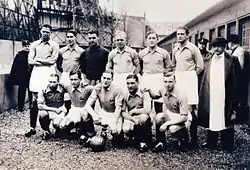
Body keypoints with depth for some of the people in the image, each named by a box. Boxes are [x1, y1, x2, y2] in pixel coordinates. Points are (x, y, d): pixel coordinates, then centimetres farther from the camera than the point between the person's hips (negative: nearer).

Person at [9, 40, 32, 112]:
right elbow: (15, 66, -2)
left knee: (31, 91, 5)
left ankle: (32, 105, 19)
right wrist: (13, 76, -4)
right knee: (22, 91, 5)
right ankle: (20, 107, 14)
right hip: (22, 77, -1)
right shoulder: (19, 55, -1)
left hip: (31, 76, 1)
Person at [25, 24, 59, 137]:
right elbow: (30, 61, 3)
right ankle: (32, 128, 8)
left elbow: (53, 60, -6)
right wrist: (46, 62, -7)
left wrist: (38, 59, -2)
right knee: (34, 102, 1)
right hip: (36, 73, 2)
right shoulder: (34, 44, 14)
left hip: (49, 73, -2)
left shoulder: (54, 45, 7)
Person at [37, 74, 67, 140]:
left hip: (59, 112, -1)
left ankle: (58, 131, 11)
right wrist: (54, 109, -14)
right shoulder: (43, 91, -8)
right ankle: (46, 131, -2)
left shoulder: (62, 89, -9)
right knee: (41, 113, -30)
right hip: (48, 111, 1)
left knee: (56, 124, -30)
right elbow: (39, 105, -10)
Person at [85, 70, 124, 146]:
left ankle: (119, 133, 12)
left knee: (115, 132, -27)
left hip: (114, 115, -4)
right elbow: (88, 105, -14)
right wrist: (94, 115, -34)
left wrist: (114, 123, -31)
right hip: (103, 113, 4)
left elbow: (118, 108, -19)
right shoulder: (97, 88, -8)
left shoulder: (117, 90, -17)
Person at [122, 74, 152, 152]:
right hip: (130, 119, 3)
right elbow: (123, 112, -2)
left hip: (143, 121, -3)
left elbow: (147, 110, -21)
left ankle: (143, 142, -16)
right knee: (126, 129, -29)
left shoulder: (144, 93, -7)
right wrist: (133, 119, -20)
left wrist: (133, 111, -12)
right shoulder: (125, 96, 5)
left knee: (143, 117, -37)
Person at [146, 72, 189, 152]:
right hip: (170, 115, 6)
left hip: (181, 118, -5)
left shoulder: (181, 96, -27)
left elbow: (184, 117, -28)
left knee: (172, 129, -33)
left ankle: (183, 138, 3)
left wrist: (167, 123, -32)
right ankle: (161, 142, -6)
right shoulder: (163, 90, -9)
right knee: (158, 117, -24)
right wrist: (149, 90, -8)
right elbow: (155, 96, 15)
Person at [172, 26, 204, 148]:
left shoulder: (192, 48, -5)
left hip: (189, 78, -6)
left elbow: (200, 66, -5)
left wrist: (191, 76, 0)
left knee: (191, 108, -10)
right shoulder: (175, 50, 13)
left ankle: (194, 139, -5)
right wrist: (177, 76, 13)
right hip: (177, 79, 6)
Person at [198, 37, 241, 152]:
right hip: (211, 97, 4)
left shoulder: (231, 60, -2)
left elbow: (236, 81, -5)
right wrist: (202, 97, 6)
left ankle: (227, 145, 15)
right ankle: (211, 142, 23)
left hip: (225, 97, -4)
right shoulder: (210, 61, 11)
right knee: (211, 119, 10)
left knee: (225, 120, 3)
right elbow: (205, 81, 12)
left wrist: (235, 99, -10)